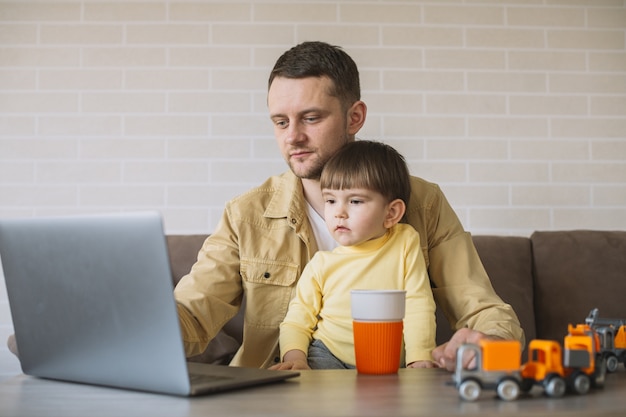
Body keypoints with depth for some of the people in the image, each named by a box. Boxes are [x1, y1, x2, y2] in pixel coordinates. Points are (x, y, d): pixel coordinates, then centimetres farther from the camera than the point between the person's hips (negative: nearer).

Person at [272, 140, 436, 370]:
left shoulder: (406, 242, -1)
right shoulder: (322, 263, 0)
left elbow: (418, 307, -2)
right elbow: (297, 320, 5)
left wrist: (420, 360, -12)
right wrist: (295, 357, -15)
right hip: (327, 355, -1)